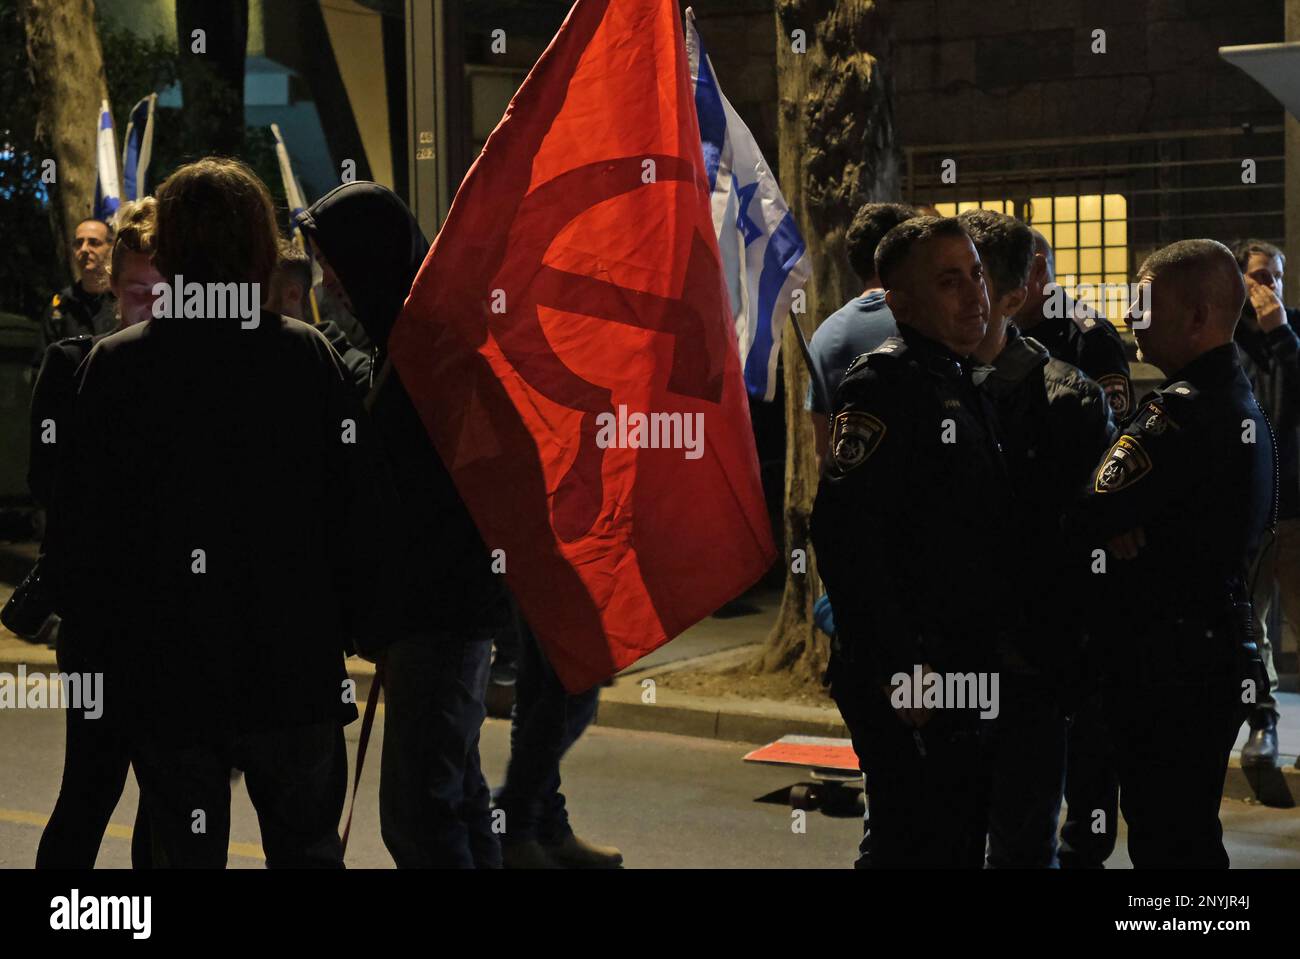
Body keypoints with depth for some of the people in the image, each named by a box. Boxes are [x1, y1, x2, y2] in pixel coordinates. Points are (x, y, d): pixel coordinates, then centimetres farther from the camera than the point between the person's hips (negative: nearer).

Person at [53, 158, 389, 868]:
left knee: (187, 850, 12)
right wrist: (359, 625, 7)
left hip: (163, 677, 0)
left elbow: (79, 524, -3)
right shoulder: (308, 357, -7)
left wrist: (99, 637, 9)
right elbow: (359, 510, -5)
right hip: (293, 674, 0)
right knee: (307, 848, 14)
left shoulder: (113, 366, -7)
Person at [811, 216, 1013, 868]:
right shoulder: (884, 382, -14)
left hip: (964, 668, 9)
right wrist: (896, 666, -25)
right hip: (908, 681, -9)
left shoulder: (964, 387, 16)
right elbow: (844, 535, -24)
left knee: (963, 844, 16)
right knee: (918, 848, -5)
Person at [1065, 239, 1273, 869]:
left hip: (1167, 662, -10)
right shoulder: (1242, 403, 13)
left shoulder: (1181, 412, -20)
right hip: (1222, 646, 10)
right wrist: (1124, 533, 2)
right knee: (1193, 832, 18)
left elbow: (1086, 522, -24)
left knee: (1165, 843, -3)